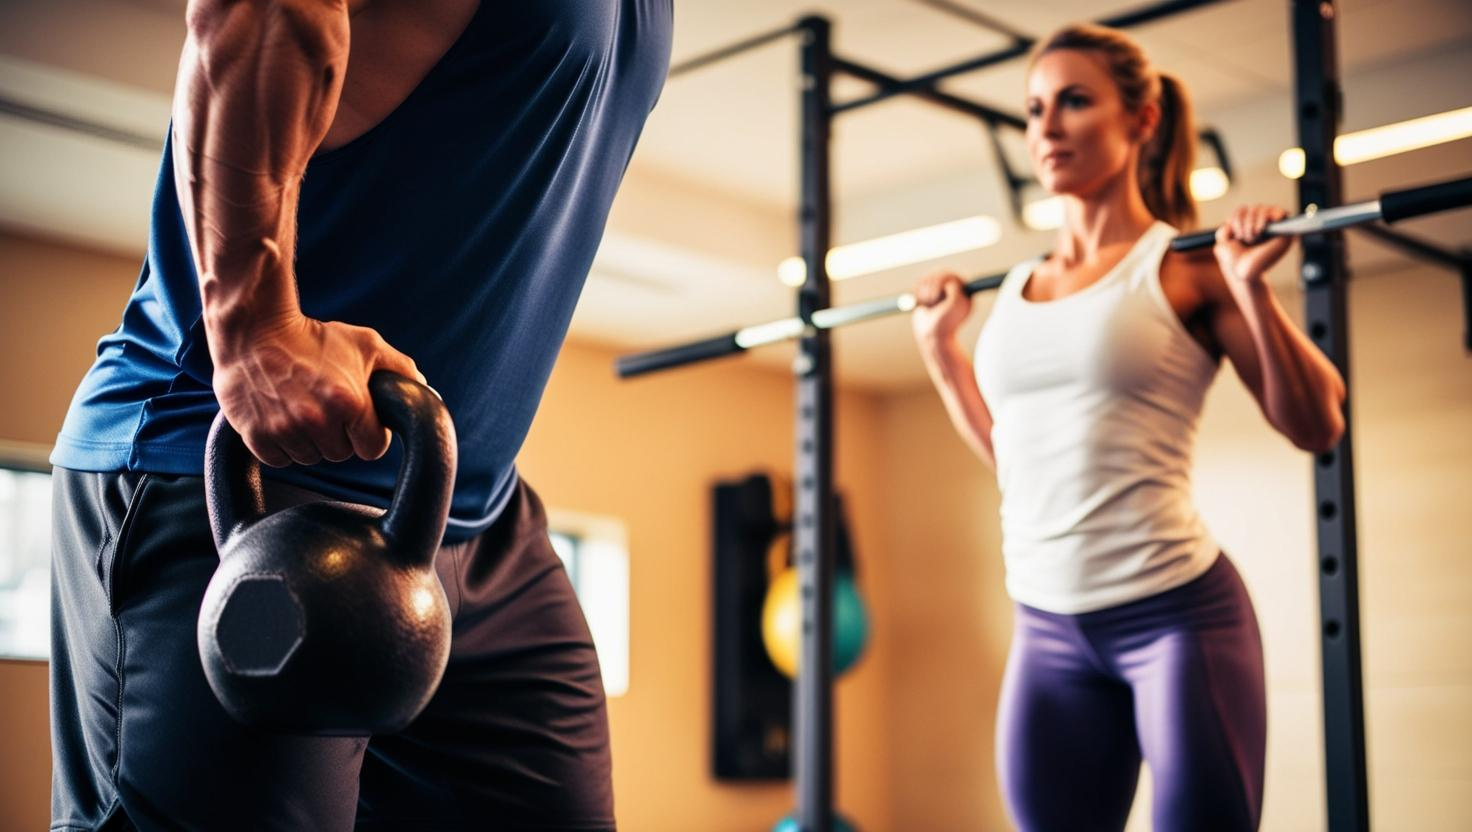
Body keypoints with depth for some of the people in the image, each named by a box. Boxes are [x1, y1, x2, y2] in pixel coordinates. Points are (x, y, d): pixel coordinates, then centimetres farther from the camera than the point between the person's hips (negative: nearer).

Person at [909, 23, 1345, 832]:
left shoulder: (1187, 265, -4)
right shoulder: (1016, 287, 10)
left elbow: (1316, 425, -6)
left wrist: (1250, 287, -16)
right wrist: (938, 343, 18)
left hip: (1177, 614, -5)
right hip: (1047, 632, 5)